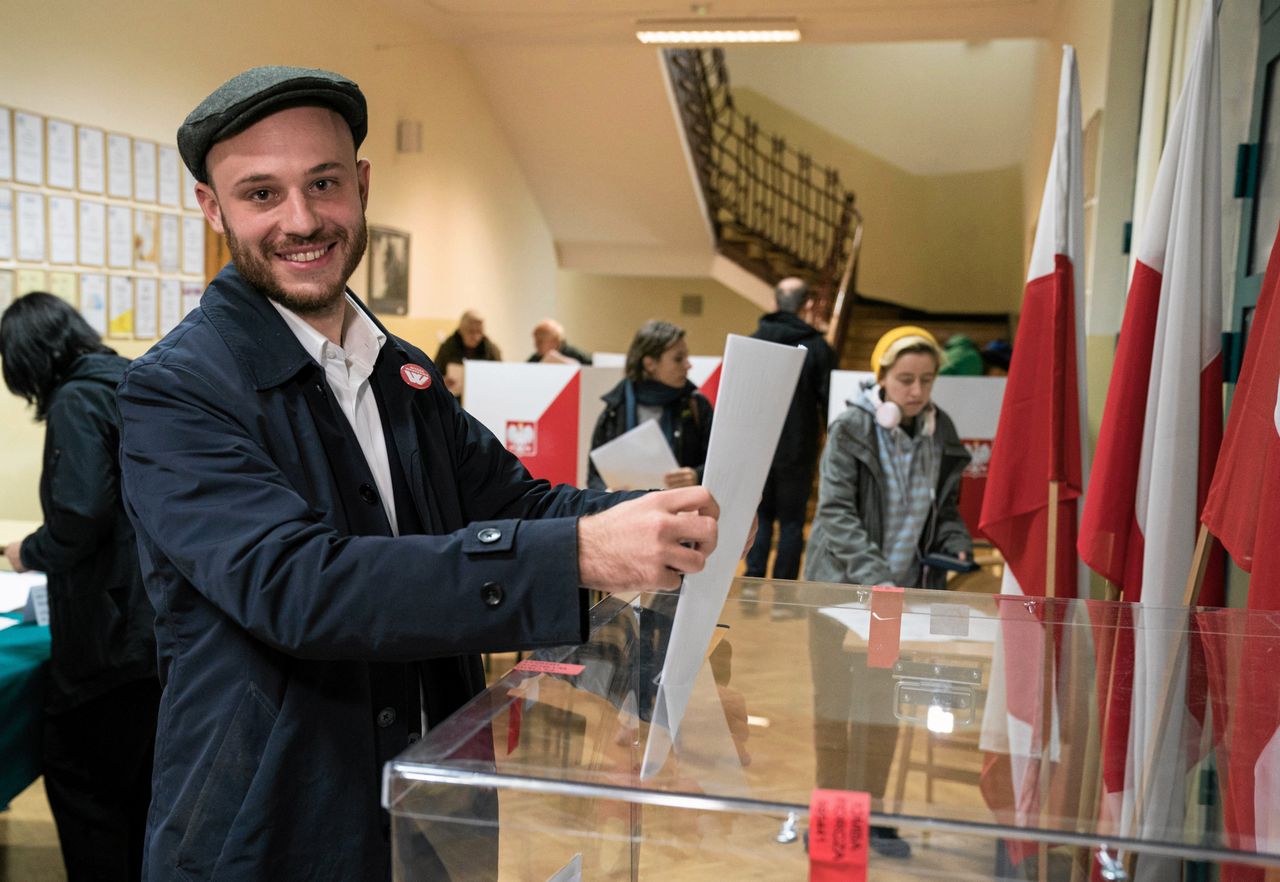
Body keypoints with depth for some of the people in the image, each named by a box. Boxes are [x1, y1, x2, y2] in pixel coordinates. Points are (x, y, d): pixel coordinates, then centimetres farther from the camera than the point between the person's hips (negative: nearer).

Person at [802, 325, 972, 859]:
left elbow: (945, 509, 12)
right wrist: (873, 576, -27)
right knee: (833, 704, 8)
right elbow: (835, 512, -17)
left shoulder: (941, 435, 1)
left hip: (901, 591, 3)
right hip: (840, 586, -3)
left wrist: (956, 547, -8)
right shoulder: (851, 429, -12)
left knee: (883, 707, 11)